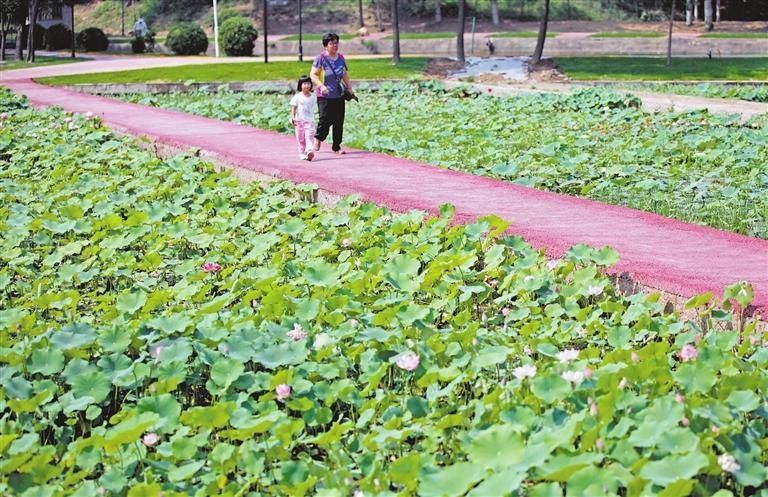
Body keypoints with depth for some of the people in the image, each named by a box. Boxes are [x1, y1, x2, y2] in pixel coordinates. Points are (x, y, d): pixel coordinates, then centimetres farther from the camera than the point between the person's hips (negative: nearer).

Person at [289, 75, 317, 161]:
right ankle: (302, 154, 12)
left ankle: (310, 151, -26)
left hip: (309, 121, 1)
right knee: (301, 138, 4)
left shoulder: (313, 97, 5)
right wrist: (293, 118, -13)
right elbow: (293, 108, -2)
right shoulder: (297, 97, -2)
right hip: (299, 121, -1)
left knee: (310, 136, -14)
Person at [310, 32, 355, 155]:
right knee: (325, 119, -9)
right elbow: (313, 74, -12)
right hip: (324, 96, -5)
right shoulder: (321, 58, -9)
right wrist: (321, 86, -26)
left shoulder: (340, 58, 10)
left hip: (339, 95, 5)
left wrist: (350, 89, 19)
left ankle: (336, 147, 12)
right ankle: (318, 138, 20)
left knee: (339, 122, 3)